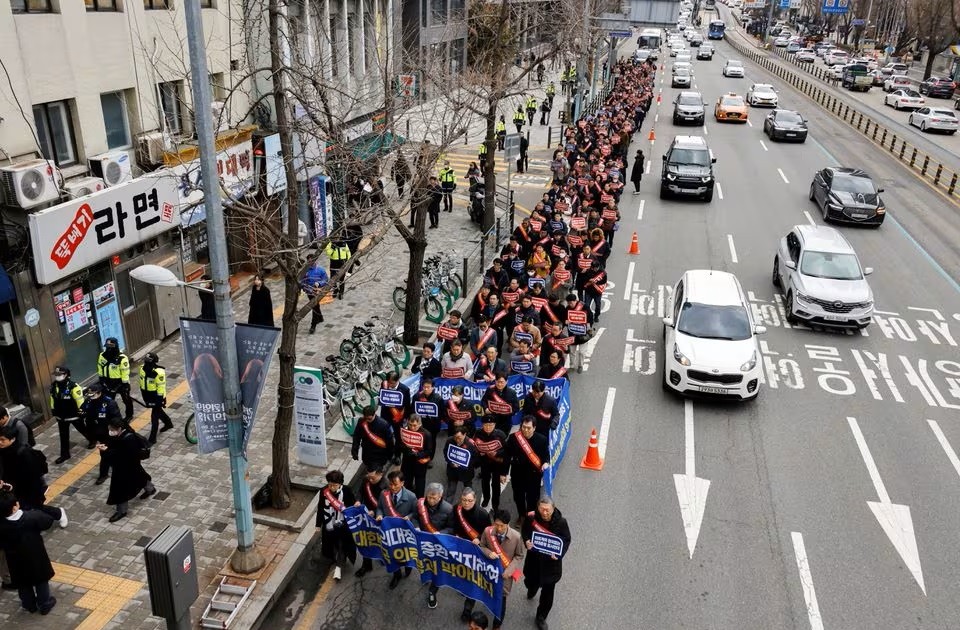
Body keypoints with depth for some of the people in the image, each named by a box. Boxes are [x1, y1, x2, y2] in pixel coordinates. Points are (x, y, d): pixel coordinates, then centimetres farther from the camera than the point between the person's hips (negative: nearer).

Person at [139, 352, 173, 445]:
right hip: (148, 395, 8)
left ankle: (152, 438, 6)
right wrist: (144, 396, 16)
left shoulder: (159, 372, -27)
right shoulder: (143, 368, -6)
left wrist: (160, 400, -17)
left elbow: (161, 387, -22)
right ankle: (168, 423, 51)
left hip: (157, 396, -8)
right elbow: (142, 382, 9)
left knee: (154, 416, -1)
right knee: (157, 411, 26)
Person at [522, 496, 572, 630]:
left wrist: (559, 554, -25)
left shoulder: (561, 522, -22)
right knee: (530, 582, 22)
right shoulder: (531, 517, -20)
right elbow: (525, 532, -1)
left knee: (547, 592, 11)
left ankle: (541, 617, 38)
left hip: (551, 561, -1)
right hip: (534, 558, 1)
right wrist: (526, 541, -22)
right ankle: (532, 588, 63)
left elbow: (566, 540, -9)